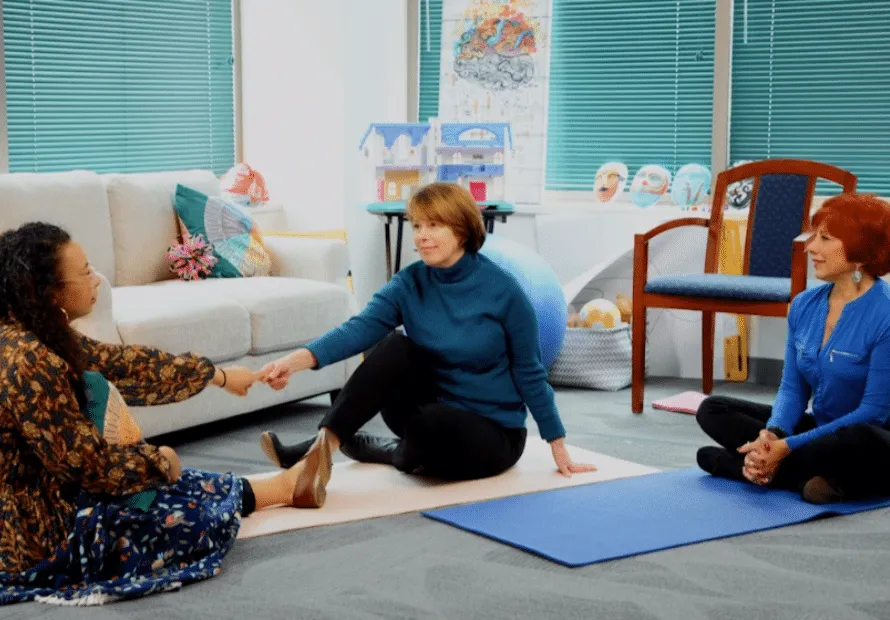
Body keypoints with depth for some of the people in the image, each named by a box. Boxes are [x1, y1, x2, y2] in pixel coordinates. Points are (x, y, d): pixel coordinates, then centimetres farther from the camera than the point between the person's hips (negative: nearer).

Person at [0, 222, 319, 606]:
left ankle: (285, 485, 35)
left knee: (180, 484, 19)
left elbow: (122, 364, 11)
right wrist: (158, 460, -4)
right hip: (36, 530, -10)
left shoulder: (37, 336, 1)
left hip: (47, 491, 10)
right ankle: (284, 488, 23)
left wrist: (219, 376, 20)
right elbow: (89, 462, -24)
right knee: (205, 519, -1)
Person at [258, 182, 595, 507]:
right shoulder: (409, 284, -5)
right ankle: (322, 445, -27)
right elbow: (360, 328, -22)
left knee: (430, 425, -37)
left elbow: (529, 372, -7)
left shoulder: (502, 289, -15)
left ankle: (399, 453, -5)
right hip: (433, 413, 4)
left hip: (494, 435, -4)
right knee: (396, 346, -23)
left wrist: (558, 446, -4)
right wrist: (298, 359, -40)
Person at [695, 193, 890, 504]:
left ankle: (734, 463, -22)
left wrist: (788, 446, -24)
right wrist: (772, 434, -20)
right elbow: (792, 388, 3)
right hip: (823, 431, 7)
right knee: (713, 410, -1)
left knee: (858, 442, -42)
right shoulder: (804, 305, 1)